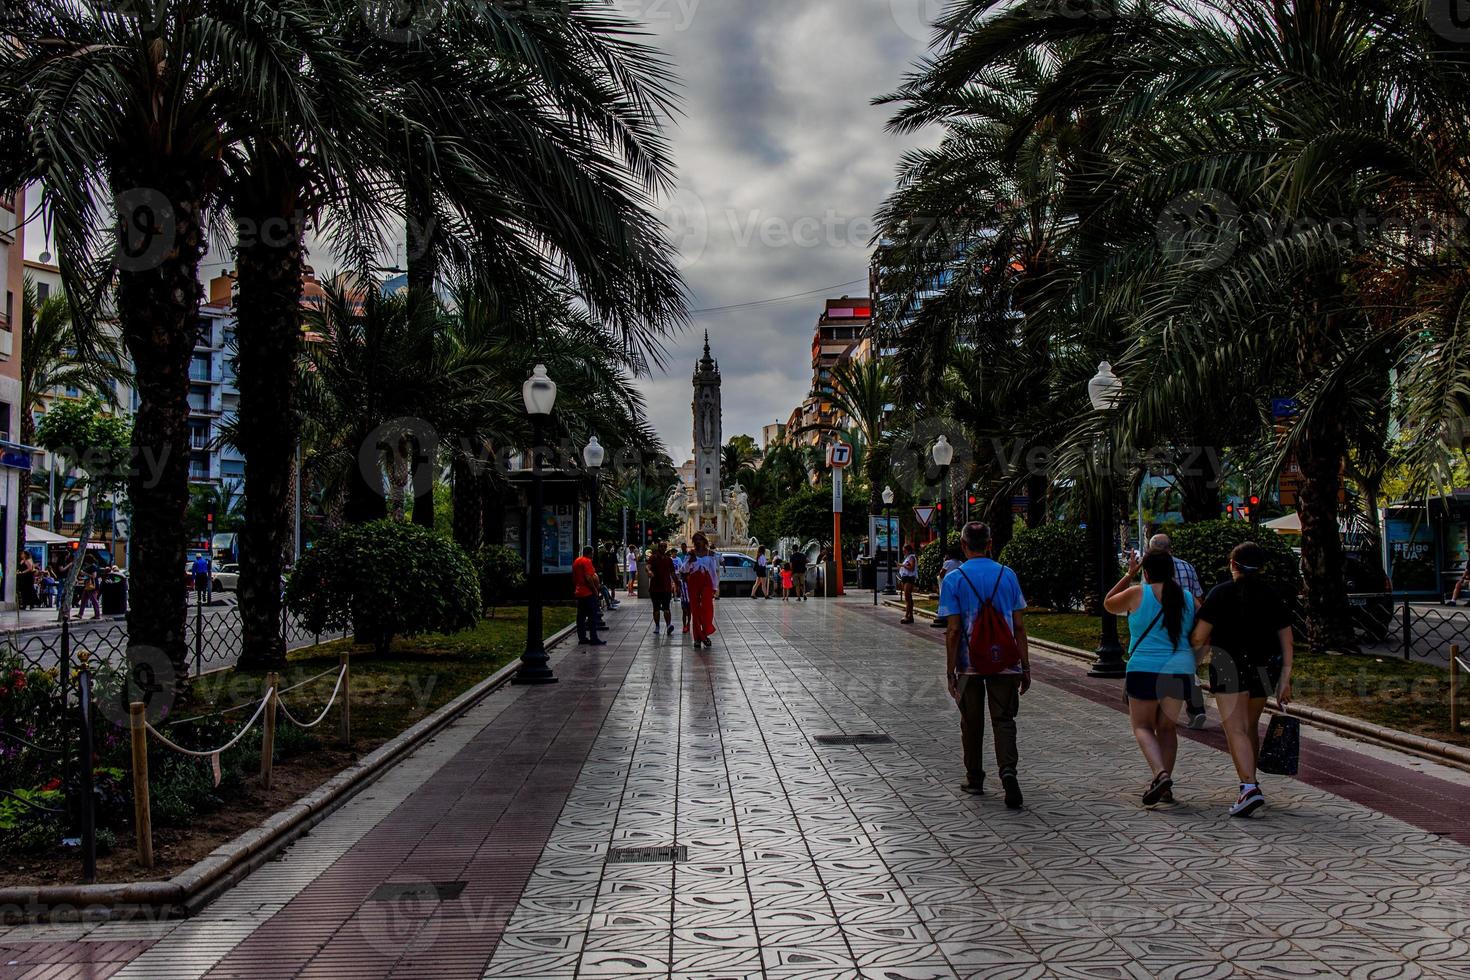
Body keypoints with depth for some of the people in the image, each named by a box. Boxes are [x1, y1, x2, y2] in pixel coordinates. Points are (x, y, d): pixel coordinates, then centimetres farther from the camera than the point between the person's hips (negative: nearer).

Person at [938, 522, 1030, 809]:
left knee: (971, 723, 13)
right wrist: (1025, 667, 8)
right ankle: (1008, 769, -18)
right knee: (1003, 720, 4)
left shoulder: (953, 579, -5)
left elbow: (953, 630, -8)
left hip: (969, 664, -1)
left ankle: (974, 778, 25)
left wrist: (951, 672, -3)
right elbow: (1019, 626, 2)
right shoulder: (1008, 575, 2)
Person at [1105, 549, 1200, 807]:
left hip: (1144, 670, -4)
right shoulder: (1189, 599, 5)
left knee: (1142, 726, 6)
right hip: (1180, 670, 4)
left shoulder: (1137, 593, -6)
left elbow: (1108, 604, 13)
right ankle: (1165, 786, 13)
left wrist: (1129, 574, 17)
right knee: (1166, 727, 15)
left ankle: (1160, 773, -17)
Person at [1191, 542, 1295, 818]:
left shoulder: (1221, 593, -6)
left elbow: (1198, 637, -9)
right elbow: (1286, 640, 5)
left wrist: (1204, 644, 14)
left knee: (1235, 729, -8)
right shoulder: (1272, 596, 7)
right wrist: (1284, 679, 7)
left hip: (1229, 665, -5)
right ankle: (1249, 782, 31)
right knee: (1251, 727, 20)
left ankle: (1249, 787, -23)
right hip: (1264, 667, 5)